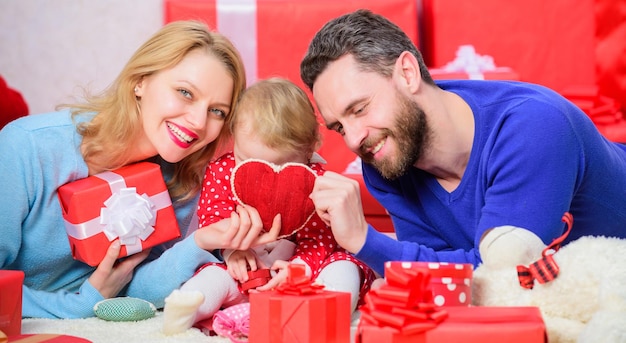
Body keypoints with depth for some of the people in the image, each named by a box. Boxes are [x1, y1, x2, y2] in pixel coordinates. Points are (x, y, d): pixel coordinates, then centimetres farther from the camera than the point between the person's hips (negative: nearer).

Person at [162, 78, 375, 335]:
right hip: (245, 272, 1)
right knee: (214, 275, -27)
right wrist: (231, 248, -23)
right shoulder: (222, 171, -2)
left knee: (344, 266, -24)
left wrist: (299, 266, -32)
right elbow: (211, 219, -1)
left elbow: (320, 239, -10)